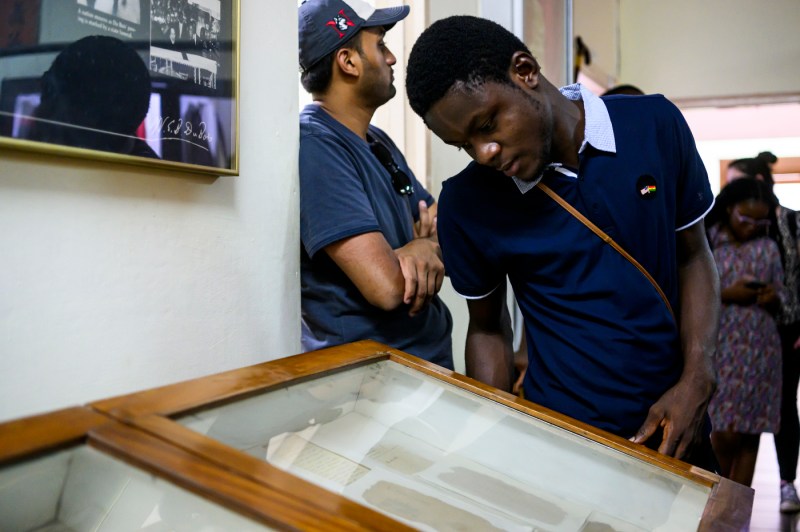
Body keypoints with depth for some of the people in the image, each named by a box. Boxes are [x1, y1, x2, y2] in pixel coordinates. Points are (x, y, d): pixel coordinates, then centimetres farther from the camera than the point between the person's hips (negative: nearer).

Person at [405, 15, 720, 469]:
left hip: (674, 427, 3)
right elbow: (488, 326, 1)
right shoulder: (465, 203, -12)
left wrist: (697, 379, -10)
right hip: (562, 436, -2)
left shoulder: (656, 126, -10)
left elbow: (693, 256, 1)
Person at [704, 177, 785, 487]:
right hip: (720, 349, -3)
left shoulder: (768, 249, 11)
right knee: (724, 433, -5)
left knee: (750, 435, 2)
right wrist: (727, 294, -15)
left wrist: (772, 298, -6)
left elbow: (779, 304, 16)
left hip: (760, 351, 3)